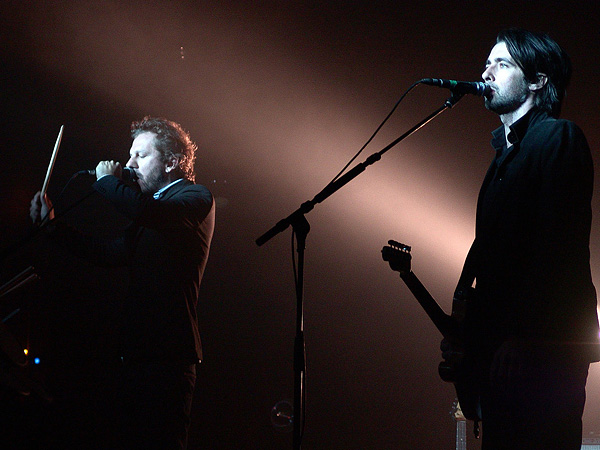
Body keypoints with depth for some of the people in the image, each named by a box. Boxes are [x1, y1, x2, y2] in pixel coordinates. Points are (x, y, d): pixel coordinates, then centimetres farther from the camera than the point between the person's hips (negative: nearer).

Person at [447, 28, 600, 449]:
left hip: (541, 350, -9)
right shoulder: (506, 153, 23)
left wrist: (521, 336, -23)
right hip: (498, 346, 9)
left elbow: (557, 247, -17)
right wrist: (461, 329, 14)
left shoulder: (558, 137, -6)